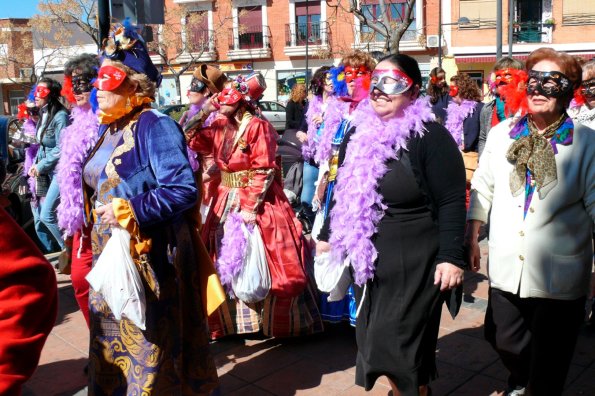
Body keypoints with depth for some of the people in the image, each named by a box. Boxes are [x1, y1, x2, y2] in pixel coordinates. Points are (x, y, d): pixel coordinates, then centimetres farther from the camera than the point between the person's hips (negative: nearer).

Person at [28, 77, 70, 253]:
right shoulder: (43, 115, 13)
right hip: (46, 172, 9)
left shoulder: (60, 115, -13)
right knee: (38, 217, 9)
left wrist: (40, 166, -10)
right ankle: (50, 253, 23)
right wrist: (36, 165, 2)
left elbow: (61, 148, -18)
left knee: (47, 215, -12)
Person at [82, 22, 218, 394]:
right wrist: (95, 228, 17)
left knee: (148, 341, 6)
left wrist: (134, 210, -27)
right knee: (112, 336, 20)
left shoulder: (154, 126, -16)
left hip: (148, 257, -9)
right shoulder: (108, 128, 11)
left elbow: (184, 189, -25)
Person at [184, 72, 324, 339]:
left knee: (266, 266, -1)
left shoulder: (257, 126, -14)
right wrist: (203, 114, 1)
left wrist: (251, 207, -21)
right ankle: (231, 321, 28)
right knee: (225, 265, 13)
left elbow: (265, 171, -17)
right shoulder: (220, 126, 7)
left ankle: (279, 323, 16)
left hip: (258, 202, -7)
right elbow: (191, 142, 11)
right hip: (227, 203, 7)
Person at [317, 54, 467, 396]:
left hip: (415, 263, -6)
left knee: (403, 346, 4)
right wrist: (327, 236, 19)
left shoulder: (430, 136, -11)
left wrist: (451, 256, -17)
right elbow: (343, 194, 16)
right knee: (374, 340, 15)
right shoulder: (358, 133, 7)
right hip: (367, 260, 6)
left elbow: (451, 201, -12)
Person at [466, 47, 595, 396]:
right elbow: (482, 189, 10)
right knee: (504, 341, 19)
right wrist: (471, 239, 9)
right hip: (506, 267, 3)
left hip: (559, 275, -3)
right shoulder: (501, 134, 4)